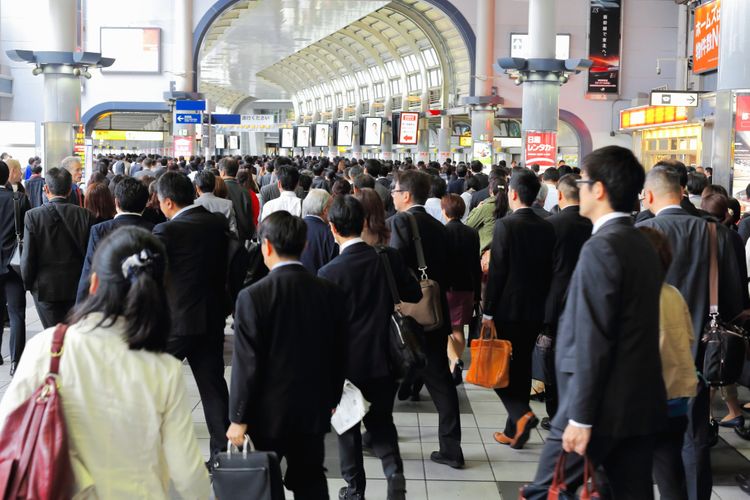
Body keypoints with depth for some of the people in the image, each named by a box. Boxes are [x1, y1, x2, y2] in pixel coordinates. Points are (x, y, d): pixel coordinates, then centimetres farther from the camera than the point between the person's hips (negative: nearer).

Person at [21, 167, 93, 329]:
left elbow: (28, 257, -8)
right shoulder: (85, 215, -7)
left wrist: (28, 283, 9)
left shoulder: (33, 216, -11)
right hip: (77, 287, 2)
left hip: (45, 287, -2)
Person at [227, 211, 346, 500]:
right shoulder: (331, 292, -4)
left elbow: (247, 364, -16)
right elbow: (338, 353, 4)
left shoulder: (253, 297, -17)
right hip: (314, 409, 4)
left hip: (268, 411, -3)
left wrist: (239, 418, -7)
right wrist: (332, 399, 17)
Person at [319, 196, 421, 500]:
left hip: (346, 361, -3)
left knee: (348, 428, 14)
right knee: (381, 421, 18)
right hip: (382, 359, 3)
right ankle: (394, 473, 1)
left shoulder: (328, 273, -18)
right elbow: (414, 294, 4)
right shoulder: (388, 258, -9)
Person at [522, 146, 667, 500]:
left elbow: (593, 341, -20)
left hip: (603, 407, -8)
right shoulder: (643, 244, 12)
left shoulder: (601, 248, -15)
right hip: (641, 404, 9)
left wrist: (580, 417, -18)